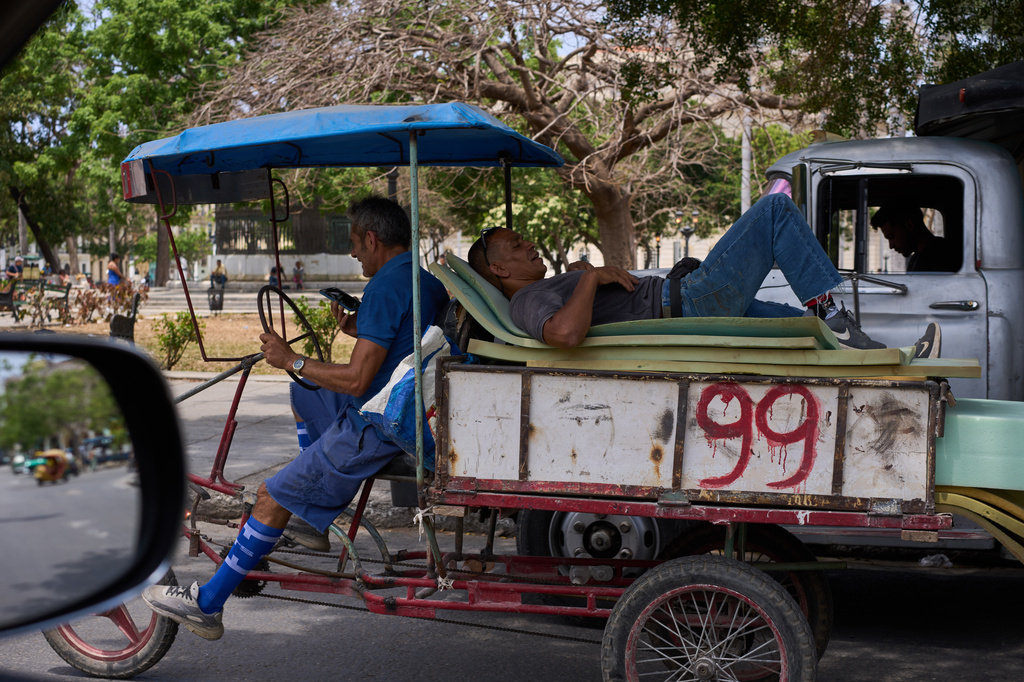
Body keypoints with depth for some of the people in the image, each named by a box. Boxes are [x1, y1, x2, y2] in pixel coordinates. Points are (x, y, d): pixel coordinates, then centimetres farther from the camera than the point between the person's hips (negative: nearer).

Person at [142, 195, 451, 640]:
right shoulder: (430, 282, 10)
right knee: (303, 397, 29)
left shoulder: (385, 288, -20)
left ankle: (207, 604, 1)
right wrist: (359, 330, 11)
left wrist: (291, 360, -13)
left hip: (376, 428, -10)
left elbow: (357, 380, -24)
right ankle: (313, 520, 29)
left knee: (272, 498, -5)